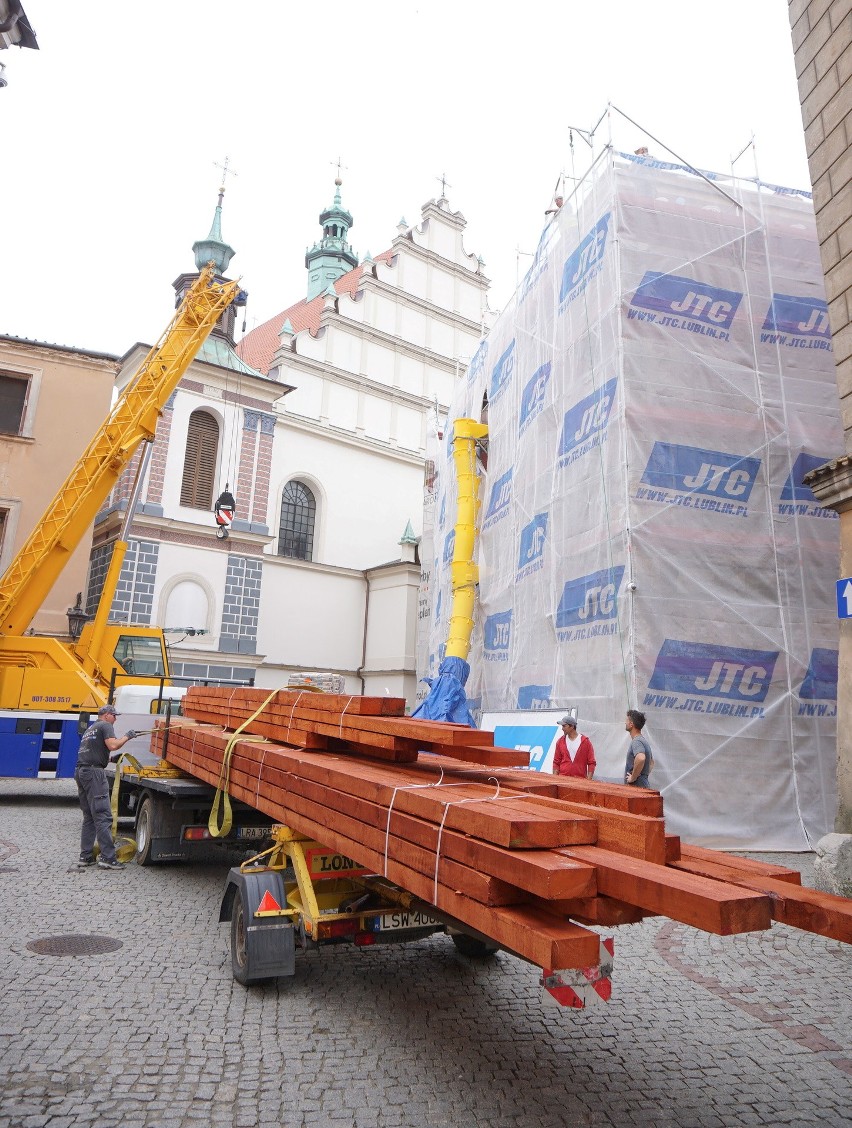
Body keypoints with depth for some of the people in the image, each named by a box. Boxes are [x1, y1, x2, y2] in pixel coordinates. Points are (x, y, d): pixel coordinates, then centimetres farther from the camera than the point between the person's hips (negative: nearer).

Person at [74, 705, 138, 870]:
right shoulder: (105, 726, -1)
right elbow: (113, 745, -17)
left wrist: (110, 759, 22)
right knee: (103, 816, -10)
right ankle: (107, 858, -12)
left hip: (81, 771, 10)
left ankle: (85, 856, 14)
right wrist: (127, 736, -3)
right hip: (94, 772, -10)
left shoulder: (90, 729, 27)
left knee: (89, 817, 14)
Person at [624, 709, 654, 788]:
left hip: (638, 786, -10)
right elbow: (651, 762, 32)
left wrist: (633, 777, -25)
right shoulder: (643, 741, 16)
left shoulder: (636, 741, -16)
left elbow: (640, 759, -37)